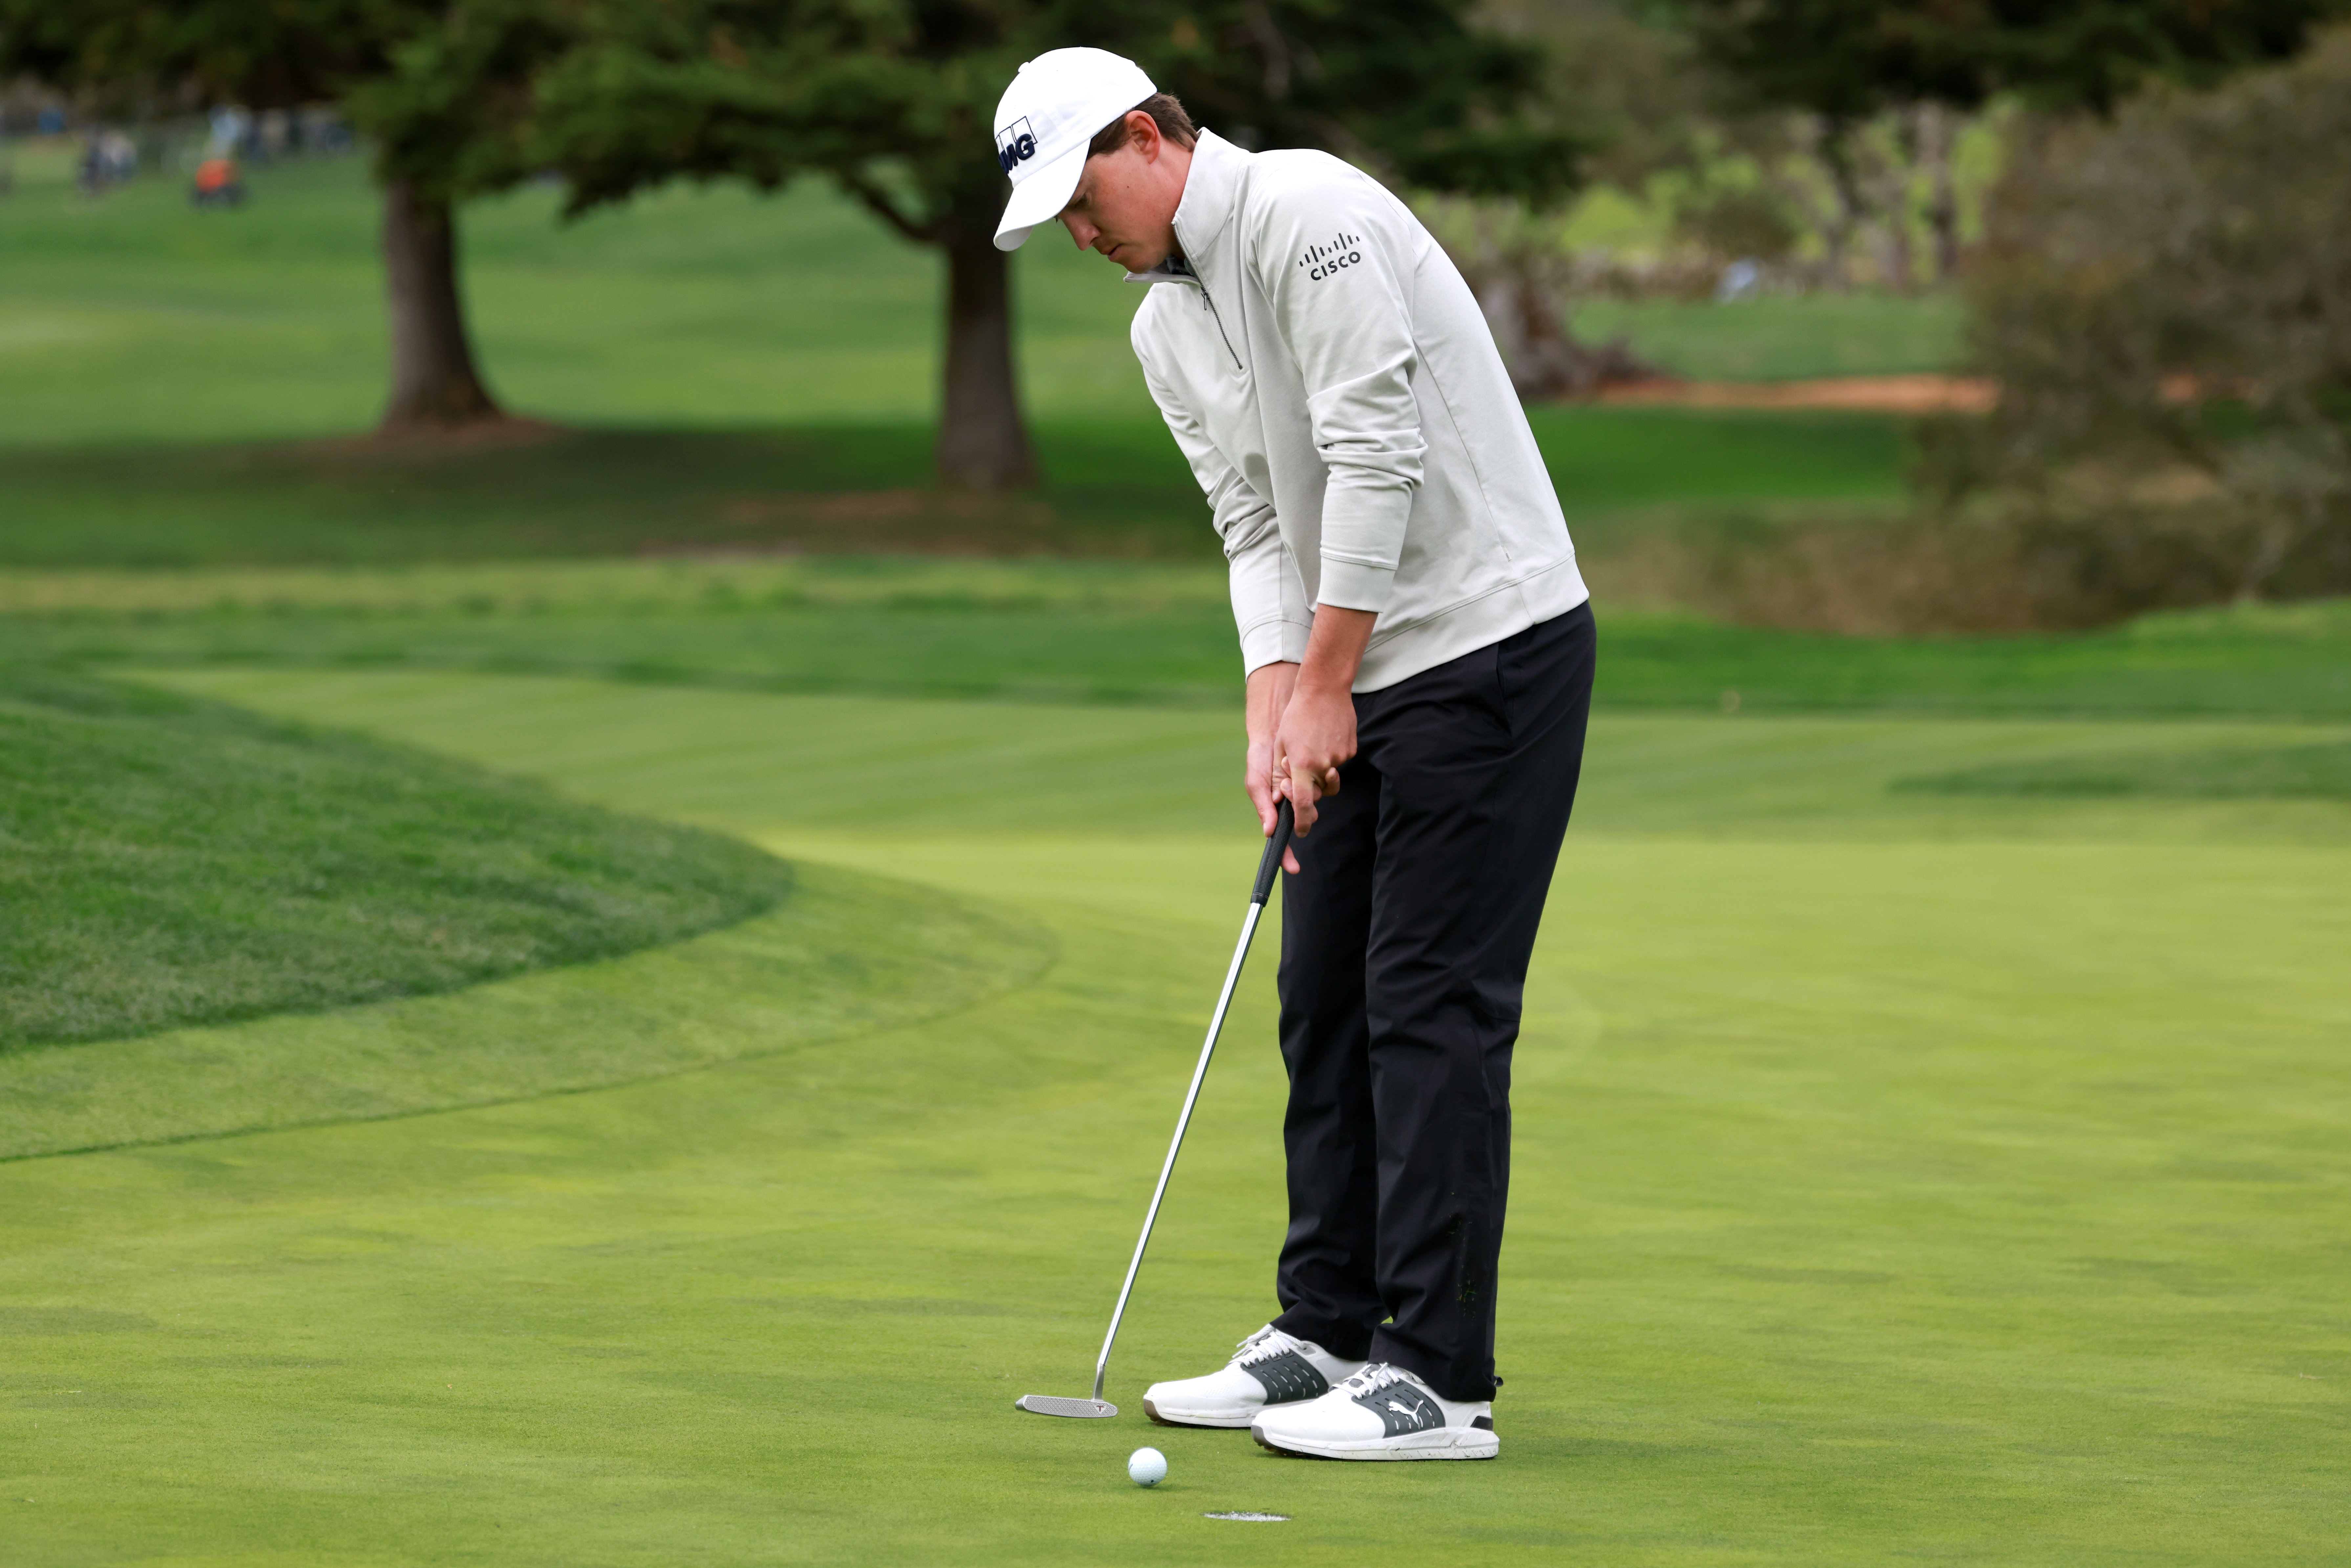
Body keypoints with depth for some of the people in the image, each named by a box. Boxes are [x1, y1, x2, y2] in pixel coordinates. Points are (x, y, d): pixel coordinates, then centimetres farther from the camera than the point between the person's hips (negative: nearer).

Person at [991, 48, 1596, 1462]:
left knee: (1433, 1006, -10)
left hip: (1492, 644, -10)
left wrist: (1327, 682, -17)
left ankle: (1442, 1381, -9)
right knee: (1328, 999, 10)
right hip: (1365, 673, 10)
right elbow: (1261, 529, 13)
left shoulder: (1307, 216, -16)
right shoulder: (1167, 328, 14)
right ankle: (1328, 1335, 18)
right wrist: (1274, 709, -2)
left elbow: (1377, 456, -21)